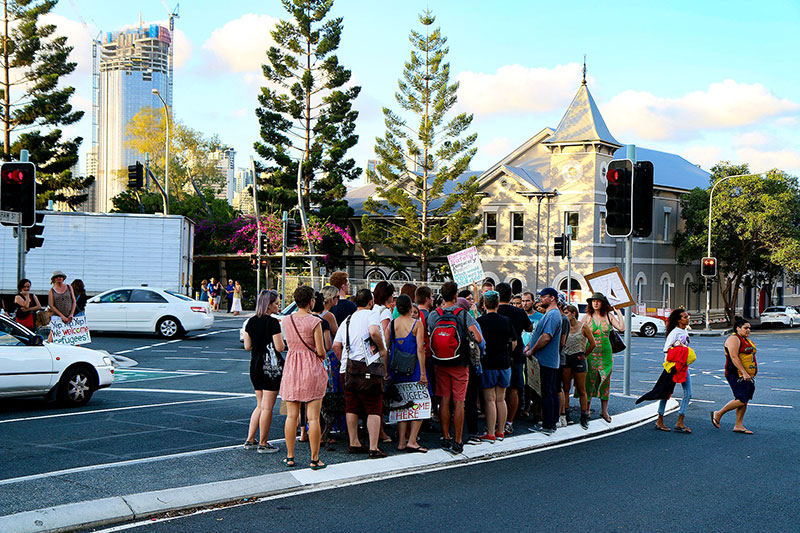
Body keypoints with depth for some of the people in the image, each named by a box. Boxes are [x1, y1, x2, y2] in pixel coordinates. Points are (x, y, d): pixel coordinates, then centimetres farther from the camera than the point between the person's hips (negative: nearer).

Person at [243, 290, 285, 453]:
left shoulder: (251, 322, 5)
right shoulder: (273, 322, -15)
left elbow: (247, 346, 9)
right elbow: (279, 347, -16)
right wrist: (283, 341, 3)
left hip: (255, 366, 7)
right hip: (271, 367, -7)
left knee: (260, 405, 19)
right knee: (267, 407, 1)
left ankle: (250, 440, 18)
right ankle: (263, 444, 6)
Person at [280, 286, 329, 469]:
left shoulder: (286, 321, 2)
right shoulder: (314, 322, -12)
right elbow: (321, 351, -10)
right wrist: (322, 358, 11)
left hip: (291, 368, 4)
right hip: (312, 368, -4)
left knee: (291, 416, 11)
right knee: (313, 417, 1)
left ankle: (290, 457, 16)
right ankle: (315, 459, 6)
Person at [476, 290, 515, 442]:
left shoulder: (481, 321, -10)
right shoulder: (506, 321, 3)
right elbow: (514, 342, 9)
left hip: (488, 363, -4)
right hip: (504, 363, 4)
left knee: (490, 400, -2)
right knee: (501, 399, 11)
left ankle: (490, 434, -2)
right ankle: (500, 432, 17)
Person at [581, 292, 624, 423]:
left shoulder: (608, 315, 4)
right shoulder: (587, 317, 2)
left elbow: (622, 328, -4)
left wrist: (618, 313, -4)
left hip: (605, 352, 1)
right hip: (590, 352, -1)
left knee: (605, 380, 3)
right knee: (589, 380, -1)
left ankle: (604, 411, 11)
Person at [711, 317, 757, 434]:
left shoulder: (746, 340, 21)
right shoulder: (734, 339, -11)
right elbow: (734, 357, -20)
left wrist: (750, 374, 22)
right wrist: (744, 373, -26)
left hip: (747, 375, 10)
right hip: (736, 375, -10)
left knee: (745, 400, 5)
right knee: (741, 400, -15)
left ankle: (738, 426, 10)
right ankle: (718, 414, -1)